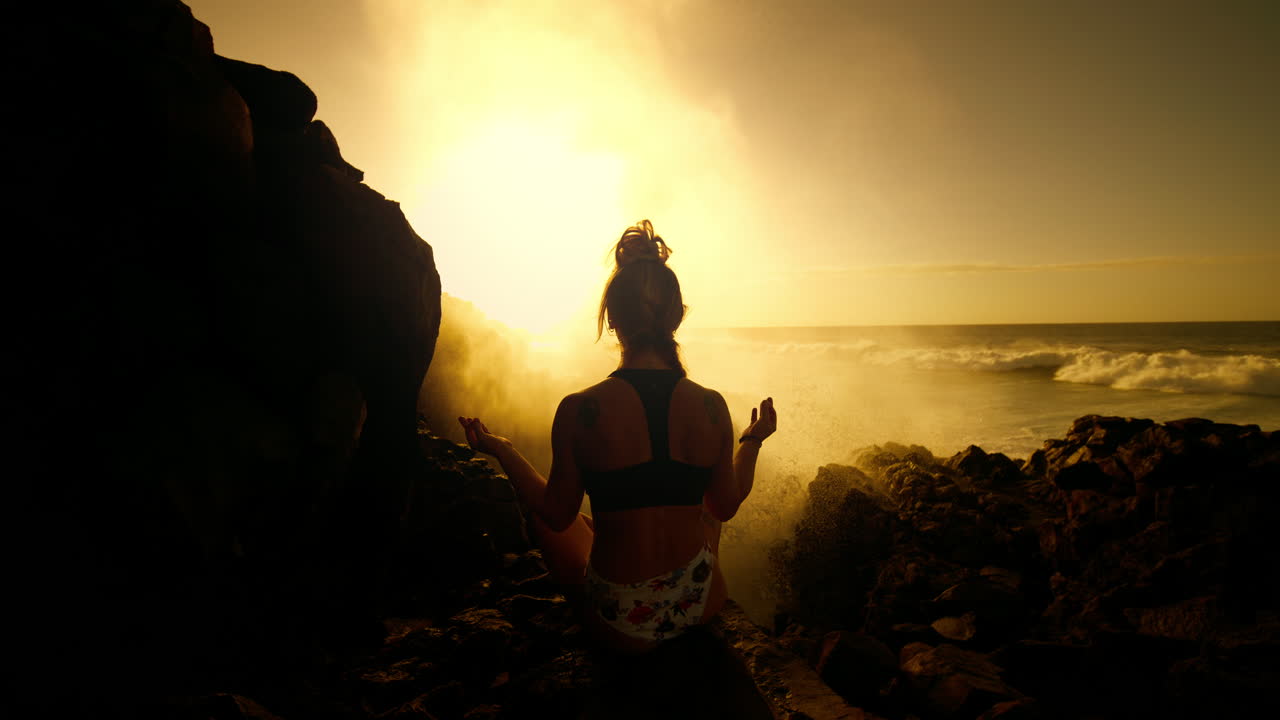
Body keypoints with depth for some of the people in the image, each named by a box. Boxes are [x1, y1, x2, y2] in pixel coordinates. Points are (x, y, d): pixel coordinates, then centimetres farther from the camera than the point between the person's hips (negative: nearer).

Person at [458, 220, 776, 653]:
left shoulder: (579, 410, -20)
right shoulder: (712, 406, -12)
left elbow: (558, 515, -7)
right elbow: (725, 506, 2)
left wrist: (502, 451, 7)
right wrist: (752, 441, 19)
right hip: (702, 606, 3)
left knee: (539, 517, 24)